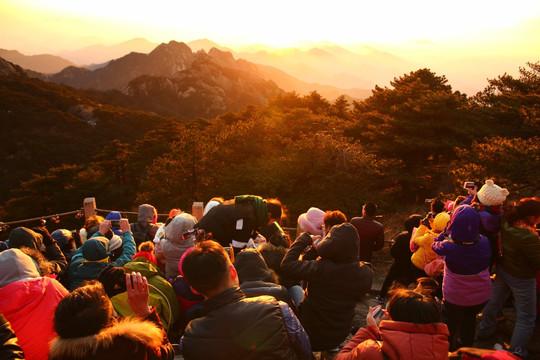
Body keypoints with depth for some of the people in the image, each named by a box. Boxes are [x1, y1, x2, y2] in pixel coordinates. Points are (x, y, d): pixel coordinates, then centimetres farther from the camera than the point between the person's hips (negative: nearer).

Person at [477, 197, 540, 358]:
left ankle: (484, 330, 49)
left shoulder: (506, 223, -16)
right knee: (526, 317, 13)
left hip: (503, 270, 8)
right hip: (522, 278, -7)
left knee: (495, 301, 27)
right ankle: (516, 353, 24)